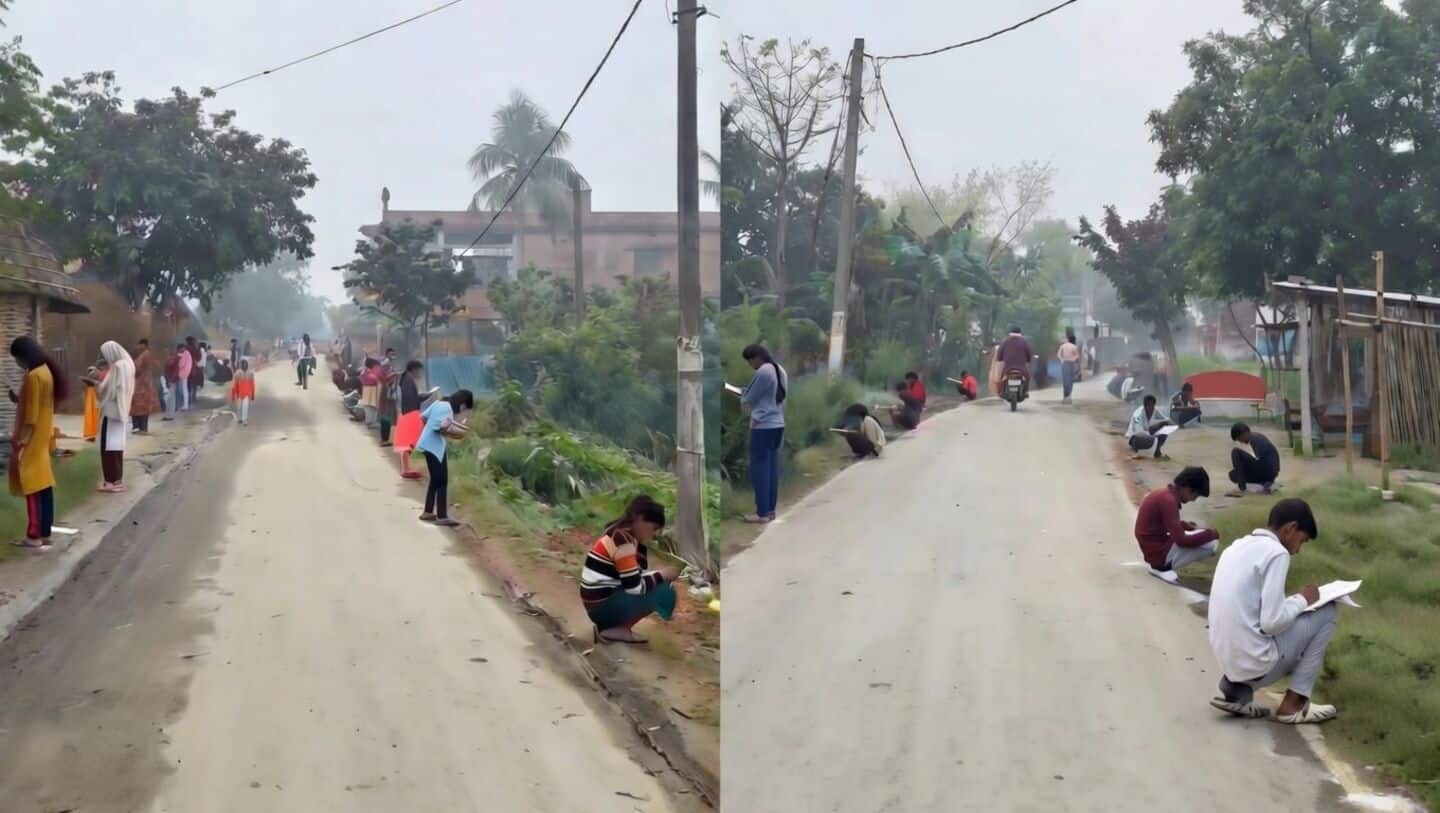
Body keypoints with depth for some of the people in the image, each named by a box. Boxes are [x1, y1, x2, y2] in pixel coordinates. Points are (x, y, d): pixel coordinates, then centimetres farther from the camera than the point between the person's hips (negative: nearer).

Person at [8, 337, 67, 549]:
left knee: (32, 486, -4)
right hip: (43, 438, 9)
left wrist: (20, 444, -18)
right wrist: (19, 400, 8)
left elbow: (30, 416, -20)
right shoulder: (46, 371, 10)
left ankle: (34, 536, -1)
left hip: (32, 441, -9)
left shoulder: (33, 376, -19)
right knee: (43, 485, 10)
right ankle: (45, 532, 15)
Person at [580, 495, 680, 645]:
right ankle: (616, 630, -8)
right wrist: (662, 575, -9)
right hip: (602, 605, -10)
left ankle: (611, 625, 8)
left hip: (607, 598, 10)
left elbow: (637, 576, 13)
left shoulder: (626, 535, 9)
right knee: (663, 592, -16)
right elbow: (635, 587, -21)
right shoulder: (623, 541, -20)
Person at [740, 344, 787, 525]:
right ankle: (770, 510, 14)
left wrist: (742, 399, 15)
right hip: (778, 424, 9)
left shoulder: (762, 372, -16)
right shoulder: (780, 370, 12)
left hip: (762, 426, -9)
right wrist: (747, 399, 14)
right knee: (772, 468, 11)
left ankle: (762, 513, -2)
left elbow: (748, 400, -8)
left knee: (760, 469, -3)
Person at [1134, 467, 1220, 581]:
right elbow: (1181, 540, -24)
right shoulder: (1168, 500, -23)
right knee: (1212, 543, -13)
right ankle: (1163, 567, -8)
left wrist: (1191, 527, 9)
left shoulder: (1164, 494, 8)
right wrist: (1211, 534, -12)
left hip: (1155, 548, 10)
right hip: (1160, 552, -10)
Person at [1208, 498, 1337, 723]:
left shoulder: (1238, 546, 13)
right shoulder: (1276, 552, -12)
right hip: (1255, 664, -8)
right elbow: (1272, 622, -17)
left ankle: (1236, 691, 14)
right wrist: (1302, 600, 0)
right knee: (1327, 612, 8)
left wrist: (1294, 601, 17)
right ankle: (1293, 704, 8)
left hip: (1229, 660, 8)